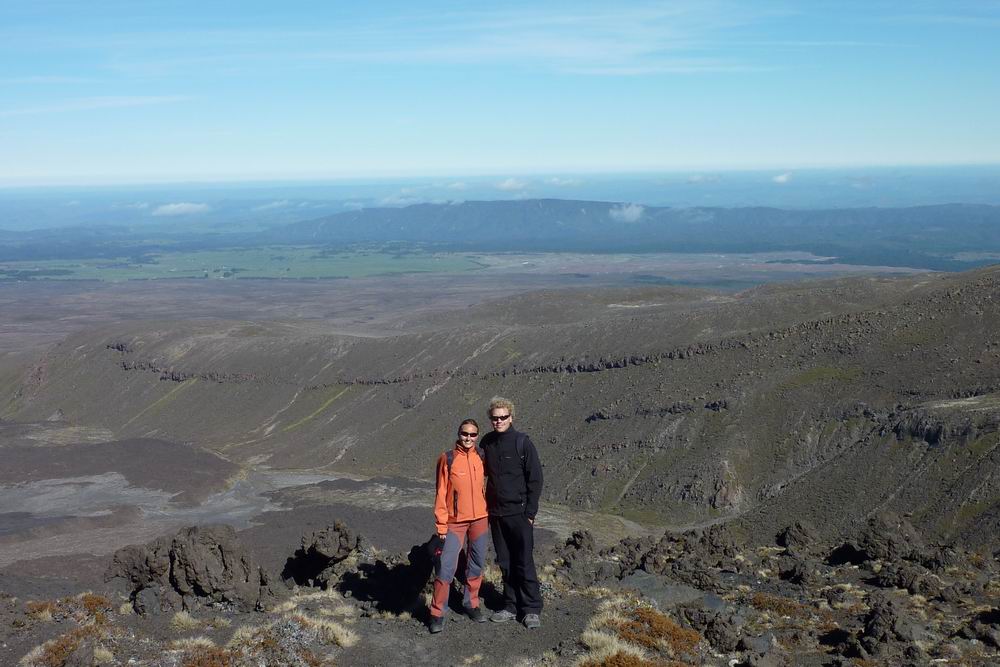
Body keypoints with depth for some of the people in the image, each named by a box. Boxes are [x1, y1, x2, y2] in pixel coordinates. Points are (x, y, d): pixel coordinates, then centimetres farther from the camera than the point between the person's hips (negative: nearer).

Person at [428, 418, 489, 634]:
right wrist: (441, 525, -9)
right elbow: (441, 493, -7)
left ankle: (472, 604, 28)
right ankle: (437, 612, 1)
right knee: (447, 567, -8)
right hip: (455, 521, -4)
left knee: (476, 564, 12)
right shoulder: (447, 459, -9)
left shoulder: (480, 456, 3)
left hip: (479, 519, 4)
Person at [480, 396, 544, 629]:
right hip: (496, 513, 5)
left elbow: (535, 478, -7)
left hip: (519, 513, -5)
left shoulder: (522, 442, -8)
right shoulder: (487, 442, 6)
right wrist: (486, 508, 11)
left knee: (524, 562, -2)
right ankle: (511, 606, 21)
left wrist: (530, 512, -10)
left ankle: (532, 609, 7)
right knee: (505, 563, 11)